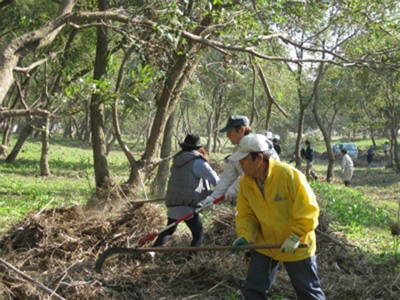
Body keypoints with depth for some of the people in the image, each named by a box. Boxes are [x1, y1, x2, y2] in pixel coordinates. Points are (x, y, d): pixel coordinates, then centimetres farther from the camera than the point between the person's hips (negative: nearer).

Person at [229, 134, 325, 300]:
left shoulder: (289, 174, -25)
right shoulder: (246, 182, -8)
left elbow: (308, 209, -22)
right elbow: (246, 214, 0)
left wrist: (295, 237, -26)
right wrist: (244, 236, -17)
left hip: (297, 247, -4)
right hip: (265, 245, 5)